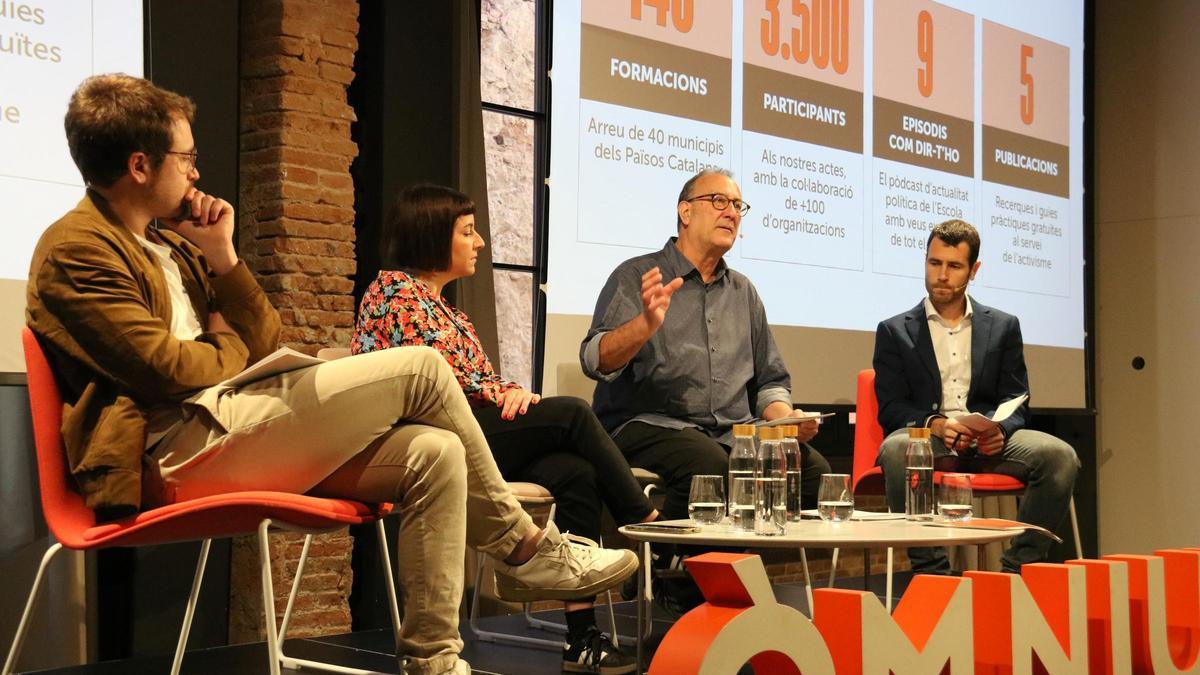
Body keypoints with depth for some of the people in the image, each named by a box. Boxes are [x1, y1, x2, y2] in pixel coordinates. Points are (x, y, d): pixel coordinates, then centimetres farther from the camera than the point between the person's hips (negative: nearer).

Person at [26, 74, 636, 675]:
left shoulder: (167, 243, 23)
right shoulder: (76, 248, -5)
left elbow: (264, 344, 19)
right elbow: (166, 367, -16)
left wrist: (222, 257, 7)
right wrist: (231, 347, 5)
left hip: (230, 433, 9)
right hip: (178, 449, -9)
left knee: (433, 453, -9)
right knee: (420, 368, -14)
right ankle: (524, 550, 0)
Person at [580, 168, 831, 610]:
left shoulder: (743, 292, 21)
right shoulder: (637, 277, 4)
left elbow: (771, 380, 25)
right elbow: (596, 362, -10)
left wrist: (784, 418, 2)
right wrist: (646, 324, -29)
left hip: (733, 433, 6)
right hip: (647, 424, -5)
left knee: (813, 469, -20)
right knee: (711, 465, -37)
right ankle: (684, 591, -16)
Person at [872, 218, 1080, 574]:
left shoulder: (1004, 327, 18)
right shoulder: (894, 331, 13)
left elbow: (1016, 404, 12)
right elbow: (890, 408, 4)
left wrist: (1001, 430, -13)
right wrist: (934, 424, -17)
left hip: (989, 441, 2)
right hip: (926, 438, -2)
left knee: (1060, 455, -25)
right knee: (896, 449, -37)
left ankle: (1019, 566, -18)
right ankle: (930, 568, -29)